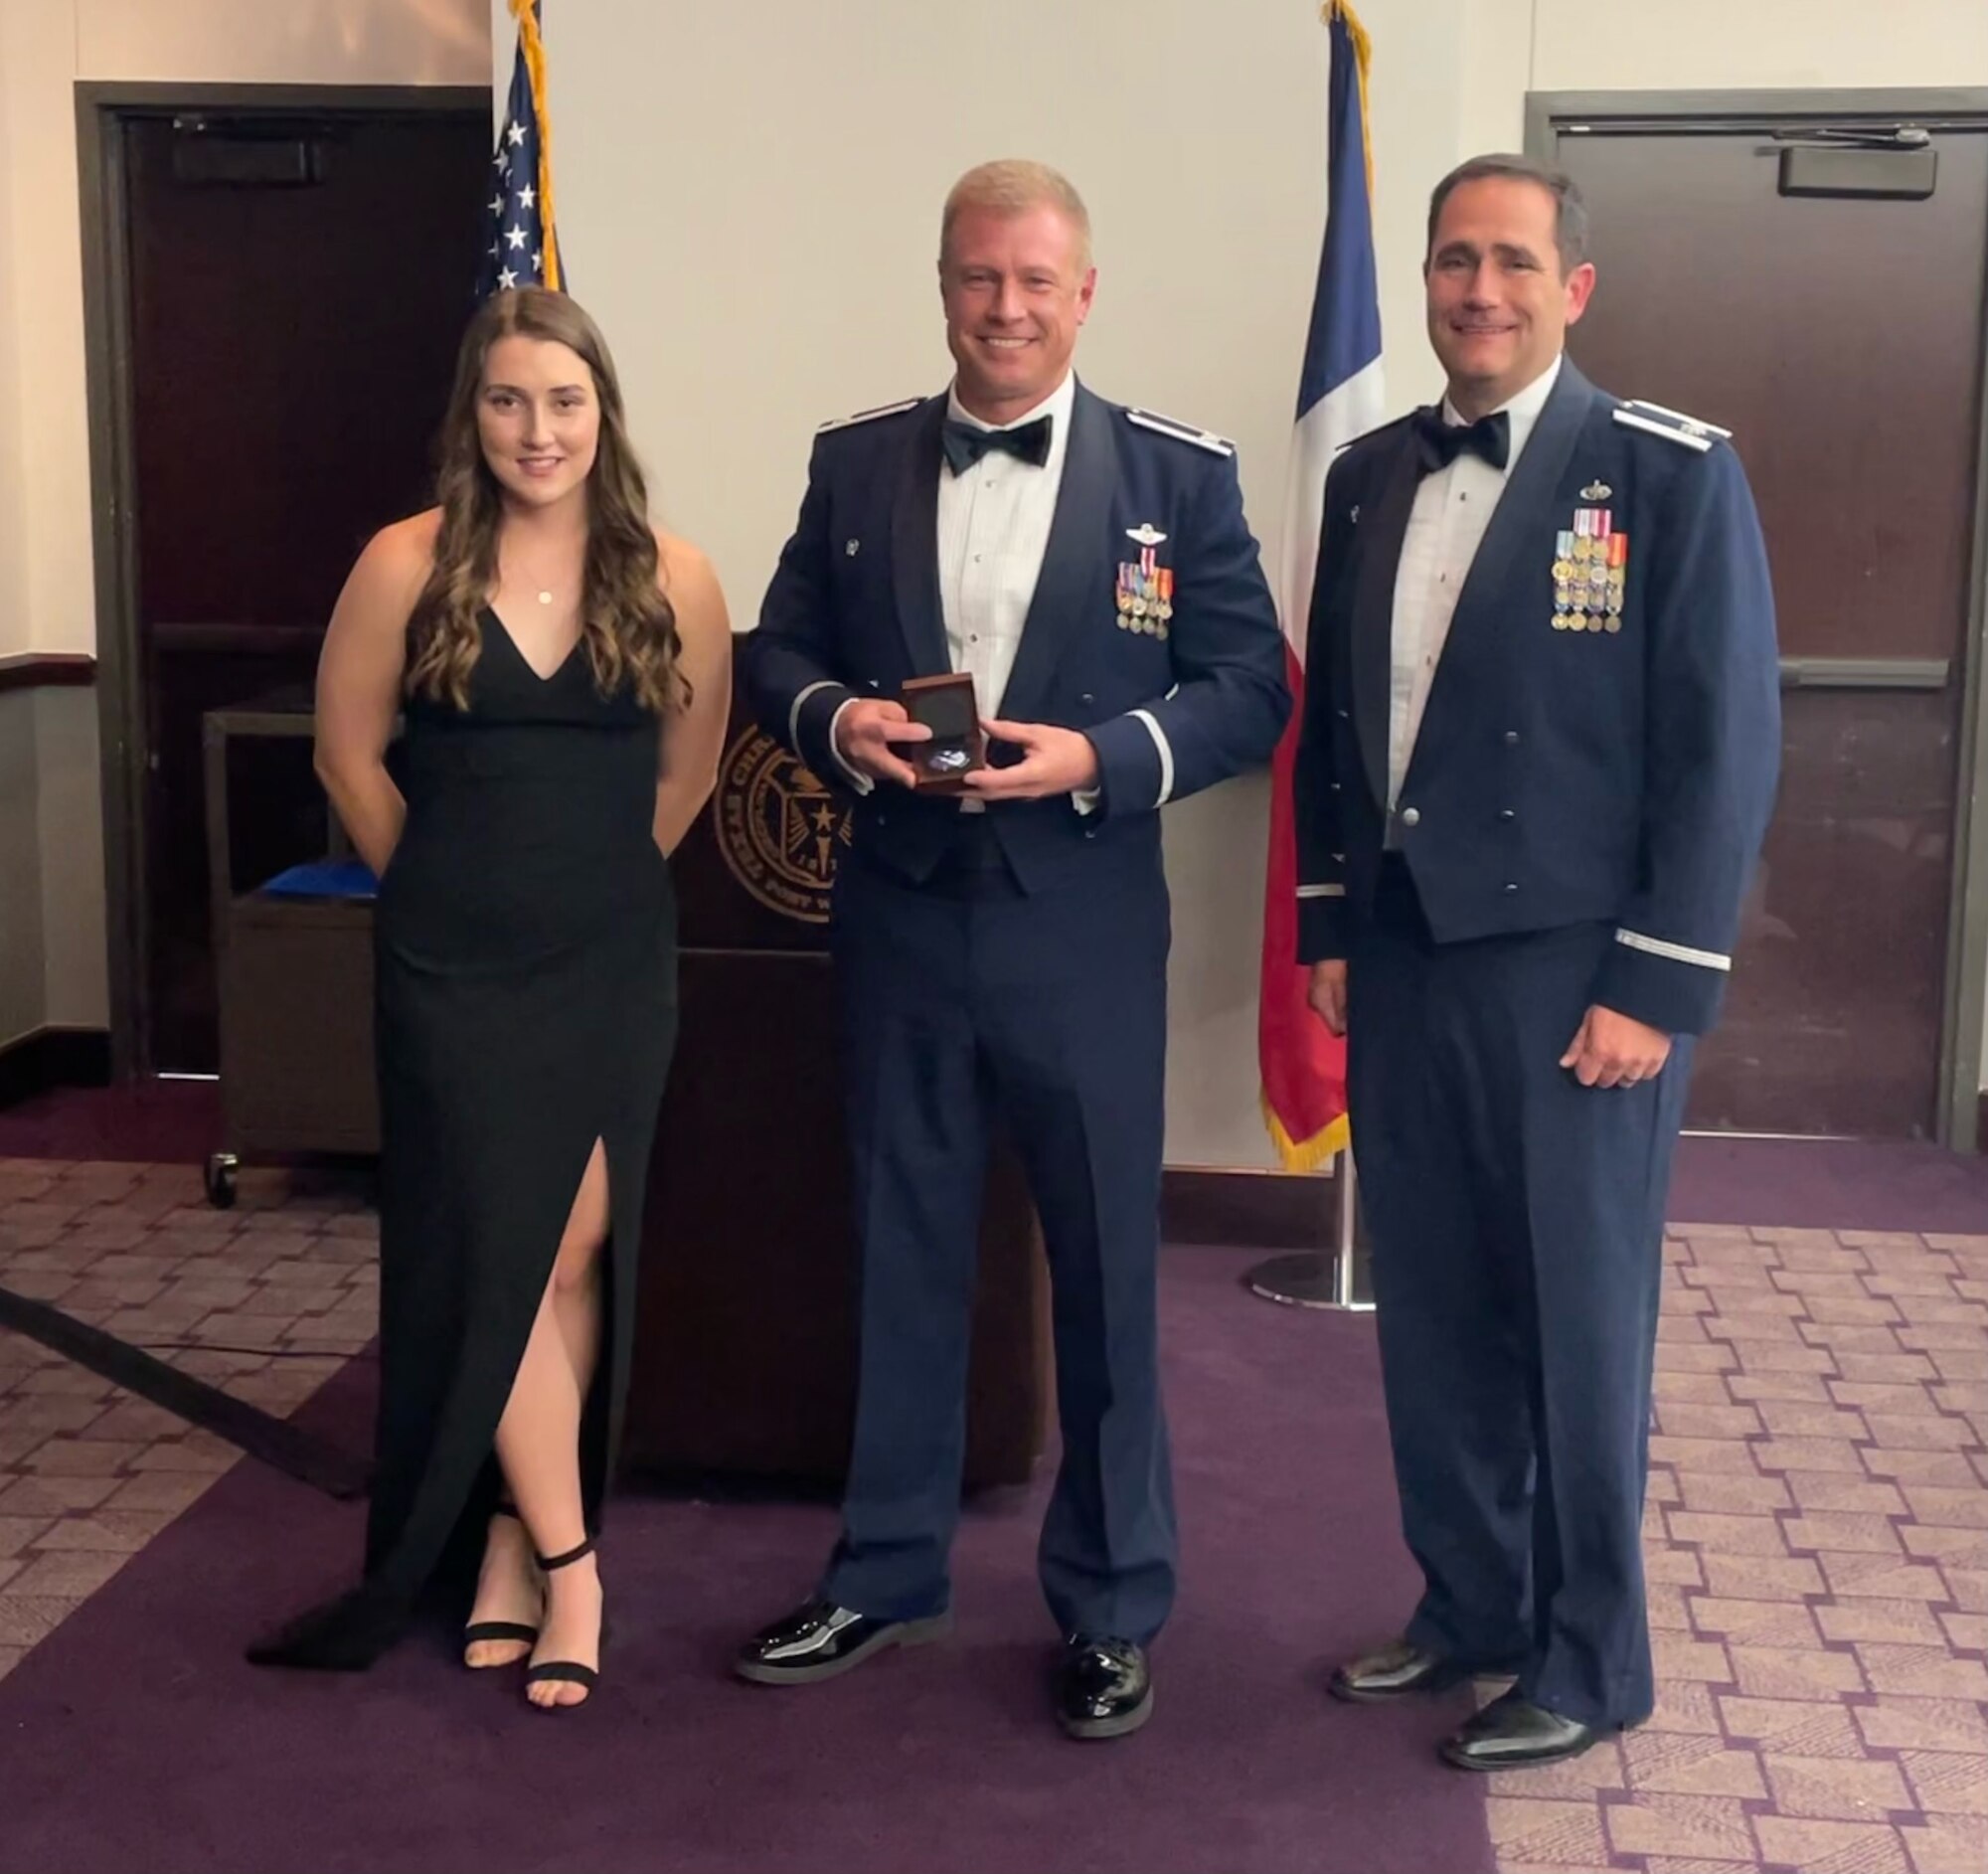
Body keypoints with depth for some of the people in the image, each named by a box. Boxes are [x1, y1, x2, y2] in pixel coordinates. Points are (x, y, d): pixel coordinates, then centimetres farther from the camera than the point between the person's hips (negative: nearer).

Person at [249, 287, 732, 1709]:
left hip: (614, 969, 1)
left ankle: (514, 1543, 22)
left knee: (574, 1258, 6)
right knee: (499, 1258, 1)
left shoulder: (673, 584, -3)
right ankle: (567, 1564, 13)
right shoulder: (408, 566, -6)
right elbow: (350, 755, 4)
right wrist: (445, 888, 8)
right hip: (455, 969, -1)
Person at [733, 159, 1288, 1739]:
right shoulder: (855, 462, 6)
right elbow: (778, 650, 9)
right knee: (902, 1256, 15)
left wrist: (1099, 758, -20)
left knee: (1106, 1269, 8)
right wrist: (833, 718, -13)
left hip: (1081, 934, -2)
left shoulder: (1181, 473, -3)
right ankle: (887, 1574, 31)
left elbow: (1251, 694, -4)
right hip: (898, 921, 3)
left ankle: (1113, 1607, 25)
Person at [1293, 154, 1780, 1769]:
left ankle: (1592, 1660, 22)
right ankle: (1469, 1603, 30)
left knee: (1578, 1320, 6)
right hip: (1403, 960, 5)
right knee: (1433, 1308, 13)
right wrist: (1326, 926, 11)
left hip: (1573, 970, -5)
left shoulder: (1673, 475, -8)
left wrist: (1658, 986, -14)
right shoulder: (1372, 477, 9)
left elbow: (1729, 744, -11)